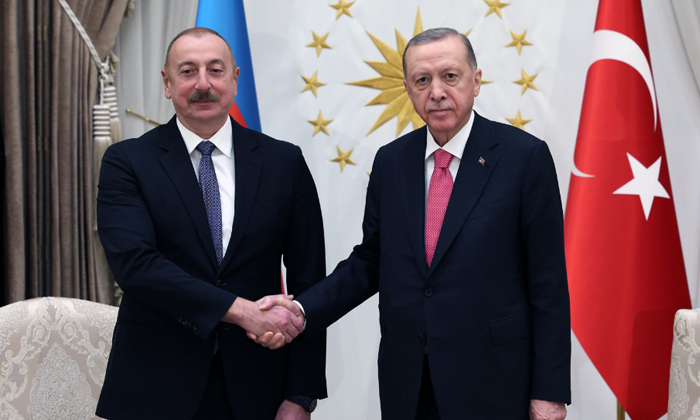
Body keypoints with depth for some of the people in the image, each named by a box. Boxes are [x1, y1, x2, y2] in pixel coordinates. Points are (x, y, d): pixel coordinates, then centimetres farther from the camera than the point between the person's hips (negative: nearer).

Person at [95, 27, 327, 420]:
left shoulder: (284, 162, 1)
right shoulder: (127, 162, -2)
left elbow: (308, 282, 0)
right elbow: (134, 262, -17)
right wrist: (241, 310, -24)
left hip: (255, 388, 1)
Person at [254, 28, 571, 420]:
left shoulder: (525, 156, -8)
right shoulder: (390, 161, 5)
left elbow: (549, 283, -8)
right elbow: (369, 263, 9)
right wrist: (300, 310, -6)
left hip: (492, 382, -3)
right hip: (406, 385, 4)